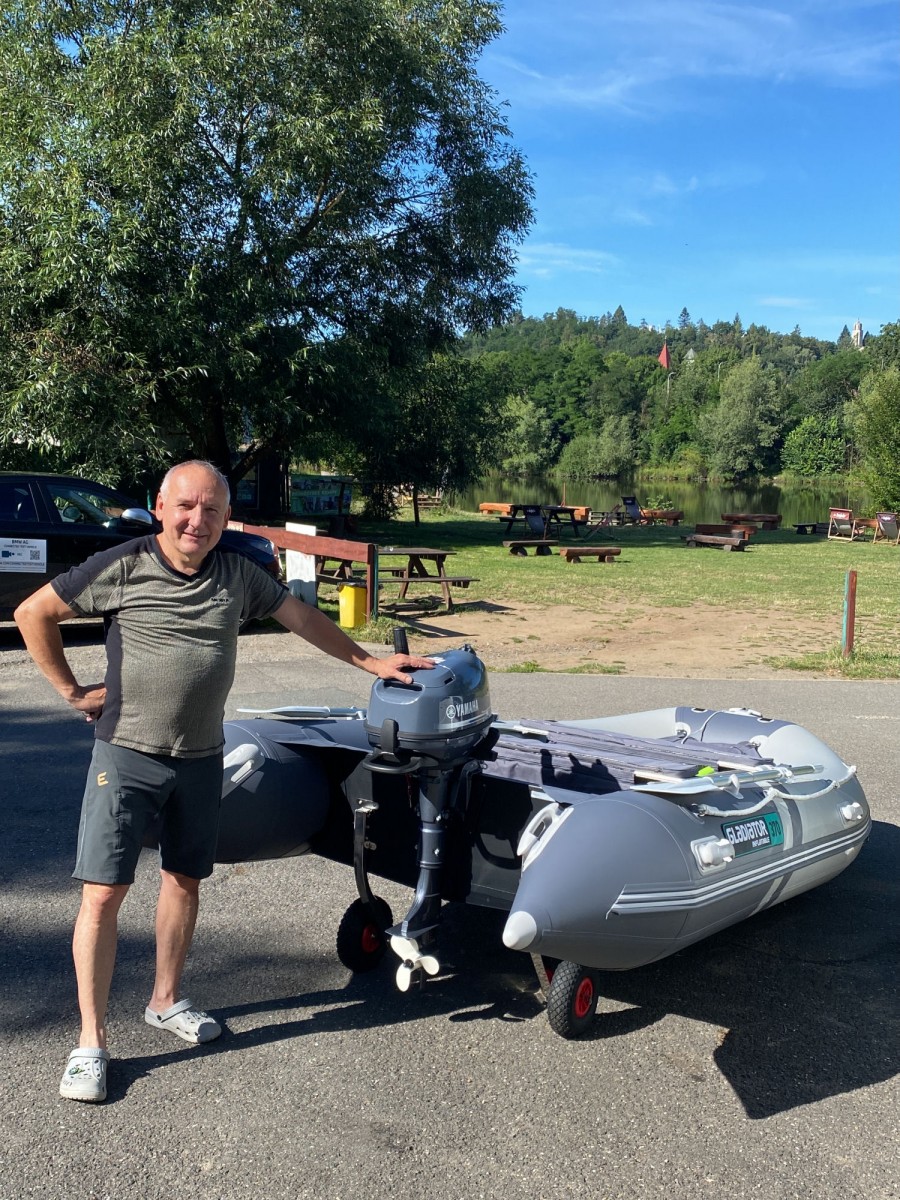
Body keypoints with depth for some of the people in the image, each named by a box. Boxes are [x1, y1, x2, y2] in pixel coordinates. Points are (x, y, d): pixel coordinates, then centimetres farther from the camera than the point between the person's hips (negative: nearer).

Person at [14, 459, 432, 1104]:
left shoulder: (239, 574, 1)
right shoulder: (123, 567, -10)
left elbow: (303, 618, 11)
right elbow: (34, 612, -1)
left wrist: (371, 662, 13)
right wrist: (71, 689, -2)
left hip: (201, 759, 4)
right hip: (126, 755, -4)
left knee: (185, 880, 15)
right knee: (103, 894, -3)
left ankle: (166, 1001, 35)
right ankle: (91, 1041, 9)